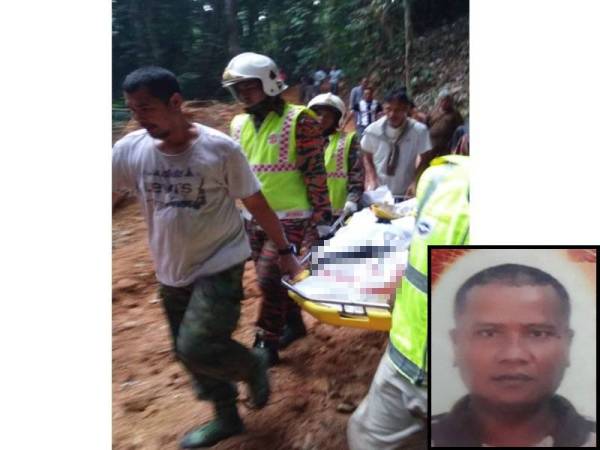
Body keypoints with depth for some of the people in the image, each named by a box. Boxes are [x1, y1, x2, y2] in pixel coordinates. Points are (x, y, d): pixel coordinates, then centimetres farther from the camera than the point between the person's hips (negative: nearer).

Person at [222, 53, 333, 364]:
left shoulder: (299, 121, -13)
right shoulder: (239, 124, 6)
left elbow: (315, 173, -13)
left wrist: (323, 219, -14)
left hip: (290, 217, -6)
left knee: (269, 277, -8)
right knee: (272, 278, 15)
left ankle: (267, 344, 10)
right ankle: (294, 324, 37)